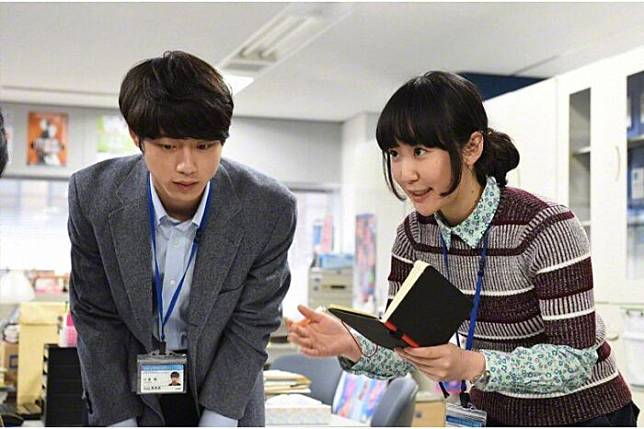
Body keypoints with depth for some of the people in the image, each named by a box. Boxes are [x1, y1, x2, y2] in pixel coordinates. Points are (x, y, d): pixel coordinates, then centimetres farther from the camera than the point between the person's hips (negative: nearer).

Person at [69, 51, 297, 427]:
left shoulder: (271, 208, -19)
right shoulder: (93, 195, -16)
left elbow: (252, 324, -11)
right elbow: (96, 320, -9)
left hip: (228, 396, 0)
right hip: (130, 386, 0)